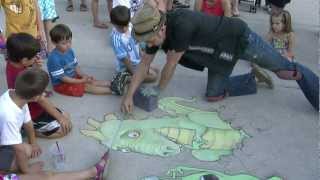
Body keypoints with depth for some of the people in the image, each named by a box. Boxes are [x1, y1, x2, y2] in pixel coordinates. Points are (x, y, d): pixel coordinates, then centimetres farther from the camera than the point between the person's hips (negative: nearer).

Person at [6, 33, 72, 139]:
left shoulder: (12, 63, -10)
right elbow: (41, 100, -28)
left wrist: (34, 67, -16)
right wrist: (60, 117, -19)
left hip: (32, 108, 9)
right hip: (32, 116, -9)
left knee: (66, 116, 16)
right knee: (65, 128, -4)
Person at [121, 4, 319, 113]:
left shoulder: (182, 25, -40)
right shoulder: (155, 30, -14)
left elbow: (170, 67, -28)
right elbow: (144, 64, -6)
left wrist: (158, 89, -11)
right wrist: (129, 95, -13)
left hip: (239, 37, -7)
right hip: (221, 52, 7)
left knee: (285, 70, 4)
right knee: (213, 95, 5)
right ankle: (253, 80, 26)